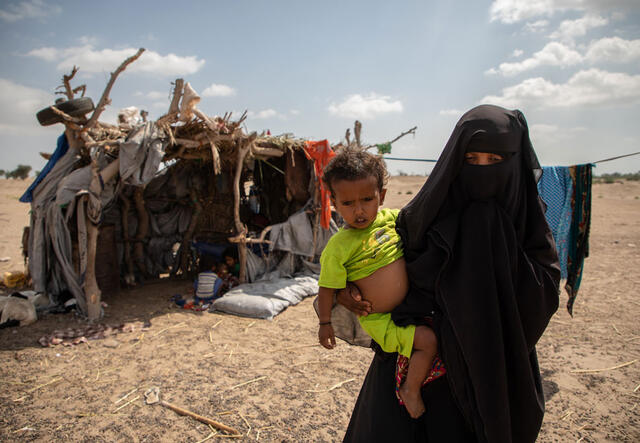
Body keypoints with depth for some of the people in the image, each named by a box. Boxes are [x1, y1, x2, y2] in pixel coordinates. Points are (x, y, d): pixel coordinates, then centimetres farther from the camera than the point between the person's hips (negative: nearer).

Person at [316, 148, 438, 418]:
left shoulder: (391, 218, -7)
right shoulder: (338, 247, -21)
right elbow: (327, 288, -12)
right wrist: (325, 323, -5)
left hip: (409, 305, 7)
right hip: (379, 319, -7)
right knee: (427, 340, -17)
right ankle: (411, 391, 7)